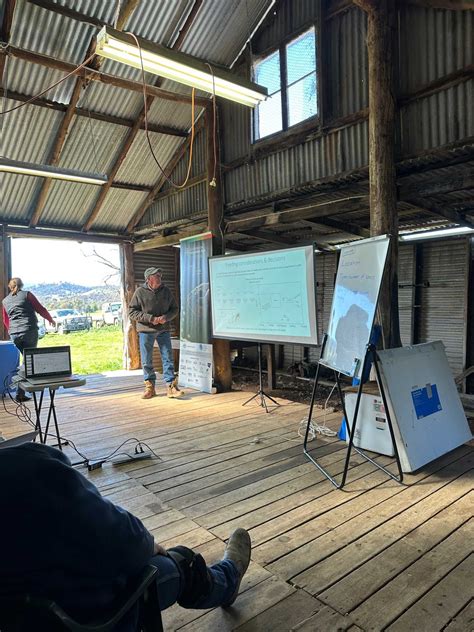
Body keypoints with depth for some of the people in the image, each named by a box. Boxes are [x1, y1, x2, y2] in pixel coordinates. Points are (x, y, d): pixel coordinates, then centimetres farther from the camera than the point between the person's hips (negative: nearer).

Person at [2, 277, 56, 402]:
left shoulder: (5, 301, 16)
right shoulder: (27, 294, 3)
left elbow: (5, 321, 24)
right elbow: (41, 309, 1)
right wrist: (51, 320, 17)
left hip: (14, 335, 4)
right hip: (30, 332, -4)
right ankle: (20, 393, -2)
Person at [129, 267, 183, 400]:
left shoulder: (166, 291, 5)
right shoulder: (140, 292, -4)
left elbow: (174, 309, 11)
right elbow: (132, 312, -5)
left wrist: (166, 317, -11)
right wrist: (150, 318, -16)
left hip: (163, 330, 2)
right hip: (145, 330, -2)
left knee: (168, 358, -1)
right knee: (147, 361, 5)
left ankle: (171, 386, 4)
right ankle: (149, 387, 18)